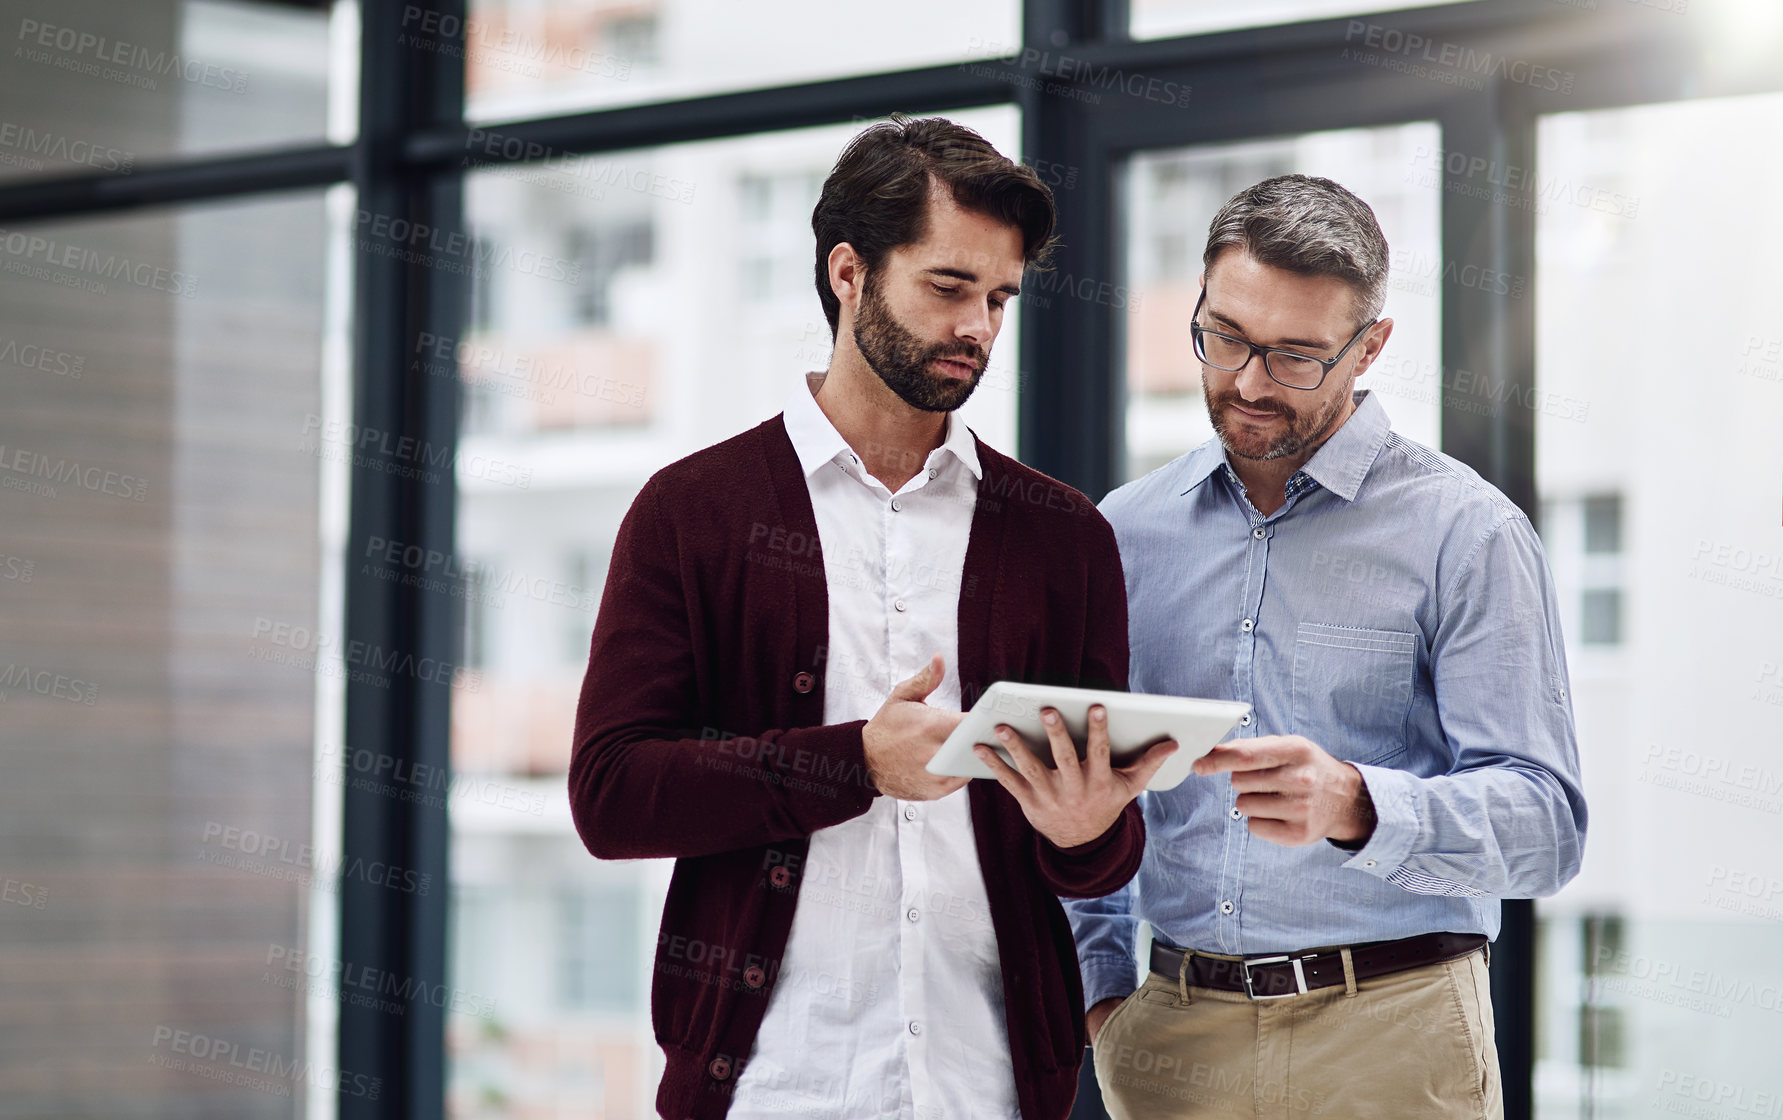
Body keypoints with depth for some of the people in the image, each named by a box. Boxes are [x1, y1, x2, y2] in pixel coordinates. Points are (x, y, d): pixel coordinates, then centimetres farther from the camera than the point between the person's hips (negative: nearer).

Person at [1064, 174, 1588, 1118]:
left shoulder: (1468, 533, -5)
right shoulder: (1128, 530, 10)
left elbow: (1543, 823, -12)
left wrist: (1357, 808, -29)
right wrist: (1102, 990, 5)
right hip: (1171, 1035, 4)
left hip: (1392, 1038, -3)